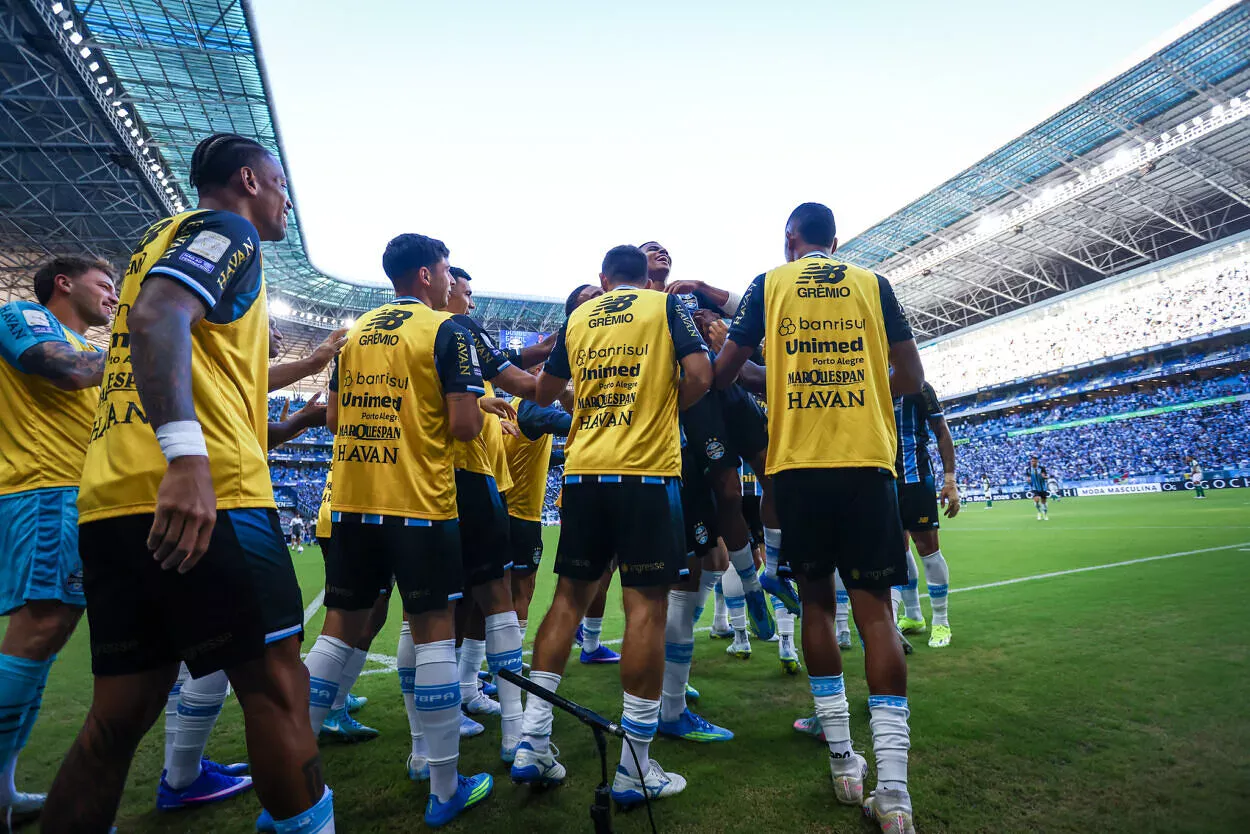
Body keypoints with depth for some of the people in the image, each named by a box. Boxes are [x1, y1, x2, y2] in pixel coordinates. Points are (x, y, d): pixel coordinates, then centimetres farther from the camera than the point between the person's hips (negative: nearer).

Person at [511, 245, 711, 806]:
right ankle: (635, 769, 6)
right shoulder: (664, 307, 6)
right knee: (646, 603, 0)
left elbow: (544, 394, 19)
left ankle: (532, 743, 16)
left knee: (570, 595, 12)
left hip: (583, 470, 4)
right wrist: (667, 409, 11)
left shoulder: (577, 318, 14)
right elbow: (699, 375, -6)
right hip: (647, 468, -4)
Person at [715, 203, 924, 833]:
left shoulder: (769, 284, 9)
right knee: (874, 606, 2)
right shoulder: (873, 285, 12)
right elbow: (910, 378, 11)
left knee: (816, 600, 11)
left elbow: (724, 371, 8)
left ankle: (843, 763, 18)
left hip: (797, 462, 0)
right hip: (867, 459, 1)